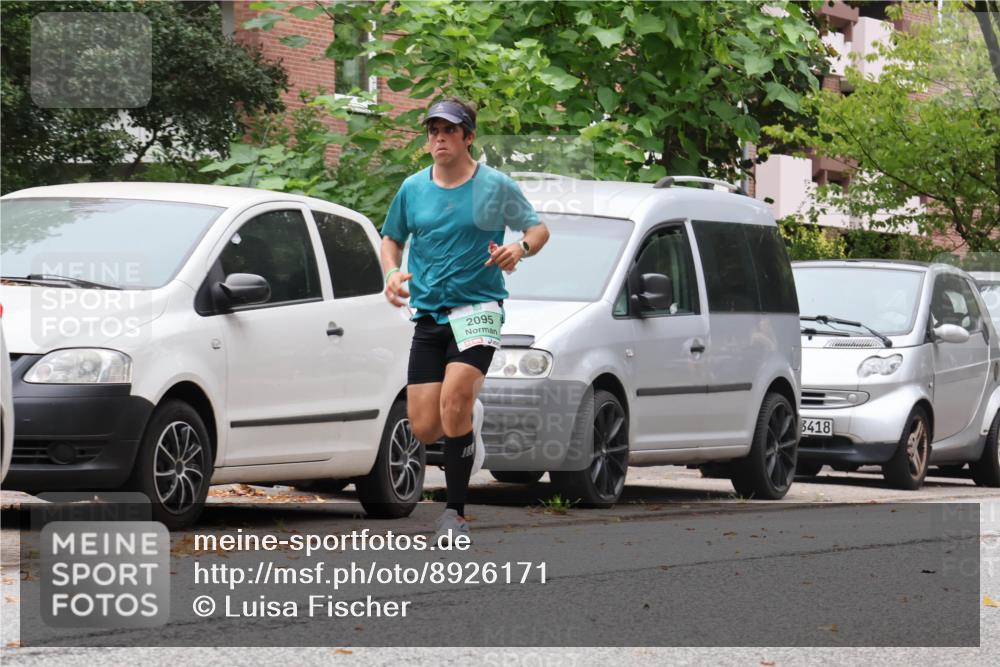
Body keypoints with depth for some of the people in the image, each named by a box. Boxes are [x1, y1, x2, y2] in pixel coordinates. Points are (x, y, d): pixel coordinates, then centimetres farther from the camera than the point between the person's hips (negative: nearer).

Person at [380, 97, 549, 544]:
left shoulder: (496, 186, 1)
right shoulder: (412, 188, 9)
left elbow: (538, 229, 10)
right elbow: (391, 238, 22)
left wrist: (521, 247, -13)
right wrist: (392, 273, 1)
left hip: (478, 306, -4)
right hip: (428, 314, 4)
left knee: (453, 397, -25)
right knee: (424, 429, -3)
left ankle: (455, 511, -15)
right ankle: (470, 416, 35)